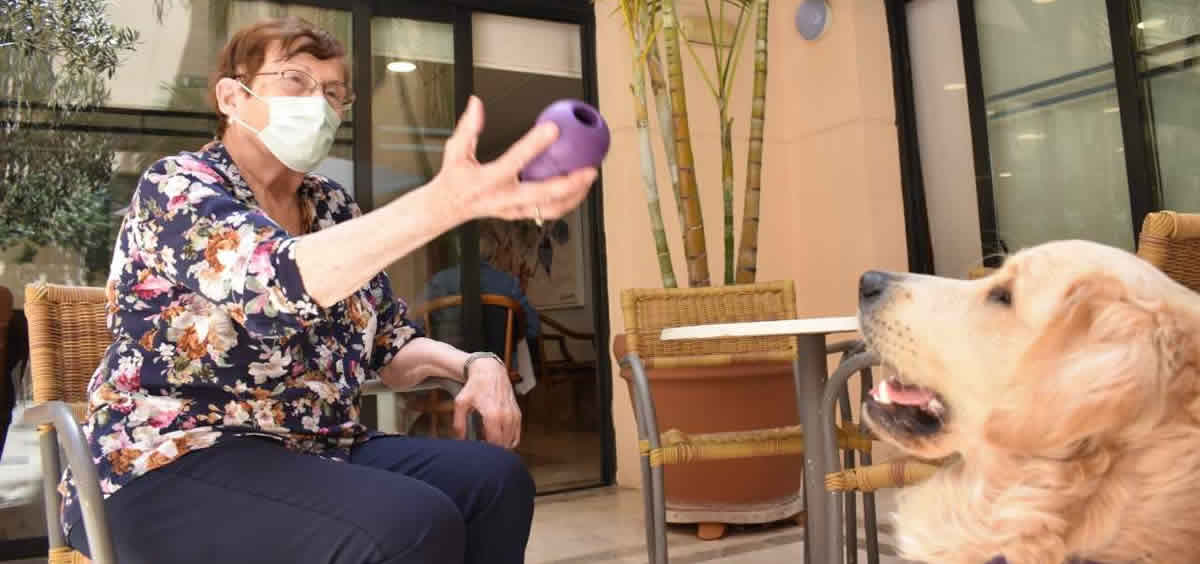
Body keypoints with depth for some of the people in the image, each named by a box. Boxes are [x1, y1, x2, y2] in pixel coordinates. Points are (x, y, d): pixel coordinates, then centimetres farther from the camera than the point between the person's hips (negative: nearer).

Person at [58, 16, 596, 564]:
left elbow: (389, 345, 14)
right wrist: (444, 201, -46)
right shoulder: (176, 187, -10)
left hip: (316, 450, 7)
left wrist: (471, 364, -8)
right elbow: (278, 281, -32)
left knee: (495, 478, -13)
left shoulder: (331, 206, 10)